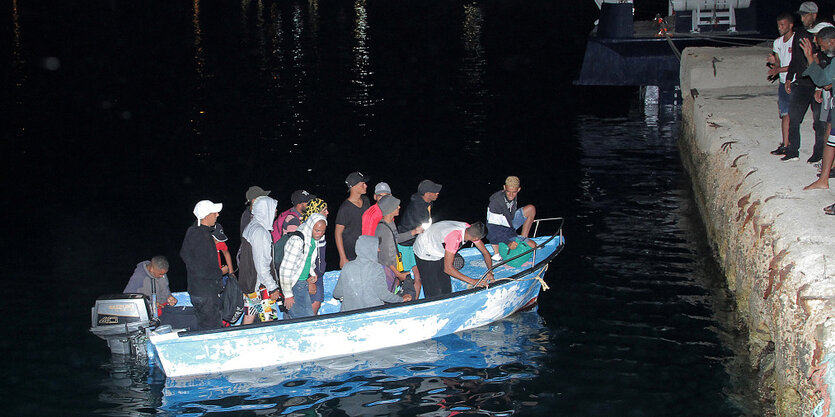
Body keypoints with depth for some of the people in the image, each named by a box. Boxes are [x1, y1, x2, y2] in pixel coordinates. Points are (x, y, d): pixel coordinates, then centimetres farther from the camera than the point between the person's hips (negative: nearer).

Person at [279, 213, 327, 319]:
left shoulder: (314, 240, 4)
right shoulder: (297, 240, -24)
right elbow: (285, 269, -22)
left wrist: (312, 273, 11)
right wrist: (288, 295, -19)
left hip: (304, 283, 8)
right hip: (294, 285, -8)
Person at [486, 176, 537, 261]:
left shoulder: (513, 197, -9)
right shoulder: (495, 202, -32)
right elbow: (492, 227, -29)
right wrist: (508, 243, -35)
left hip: (510, 226, 7)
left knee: (531, 209, -3)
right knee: (532, 245, -14)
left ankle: (523, 238, 5)